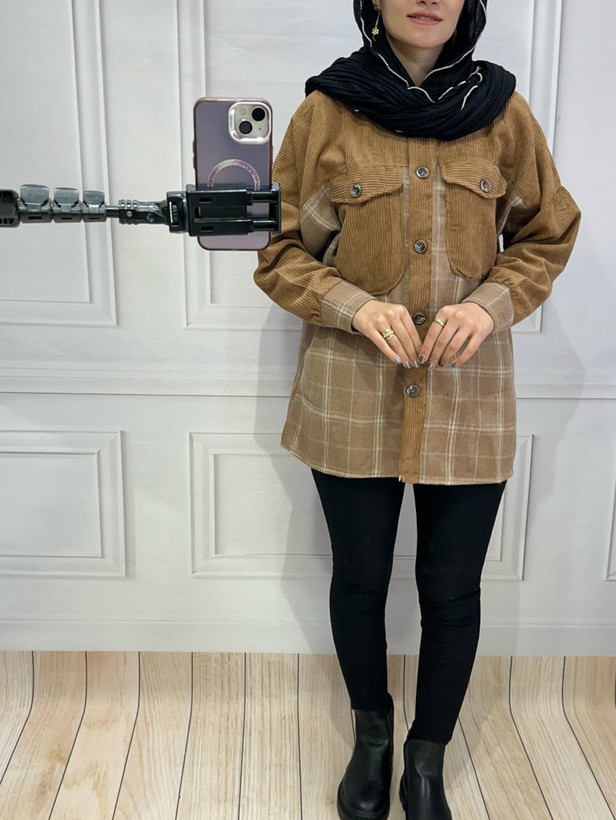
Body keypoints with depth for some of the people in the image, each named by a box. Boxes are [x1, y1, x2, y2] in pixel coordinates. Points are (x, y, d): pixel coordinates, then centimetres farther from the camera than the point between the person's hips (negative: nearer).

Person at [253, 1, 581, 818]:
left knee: (453, 591, 9)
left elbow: (546, 238, 7)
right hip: (350, 395, 0)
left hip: (469, 398, 1)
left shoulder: (504, 111, 0)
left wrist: (490, 304, -12)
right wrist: (356, 306, -17)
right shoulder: (325, 110, -4)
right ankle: (372, 735, 41)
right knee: (359, 580, 13)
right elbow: (281, 253, 1)